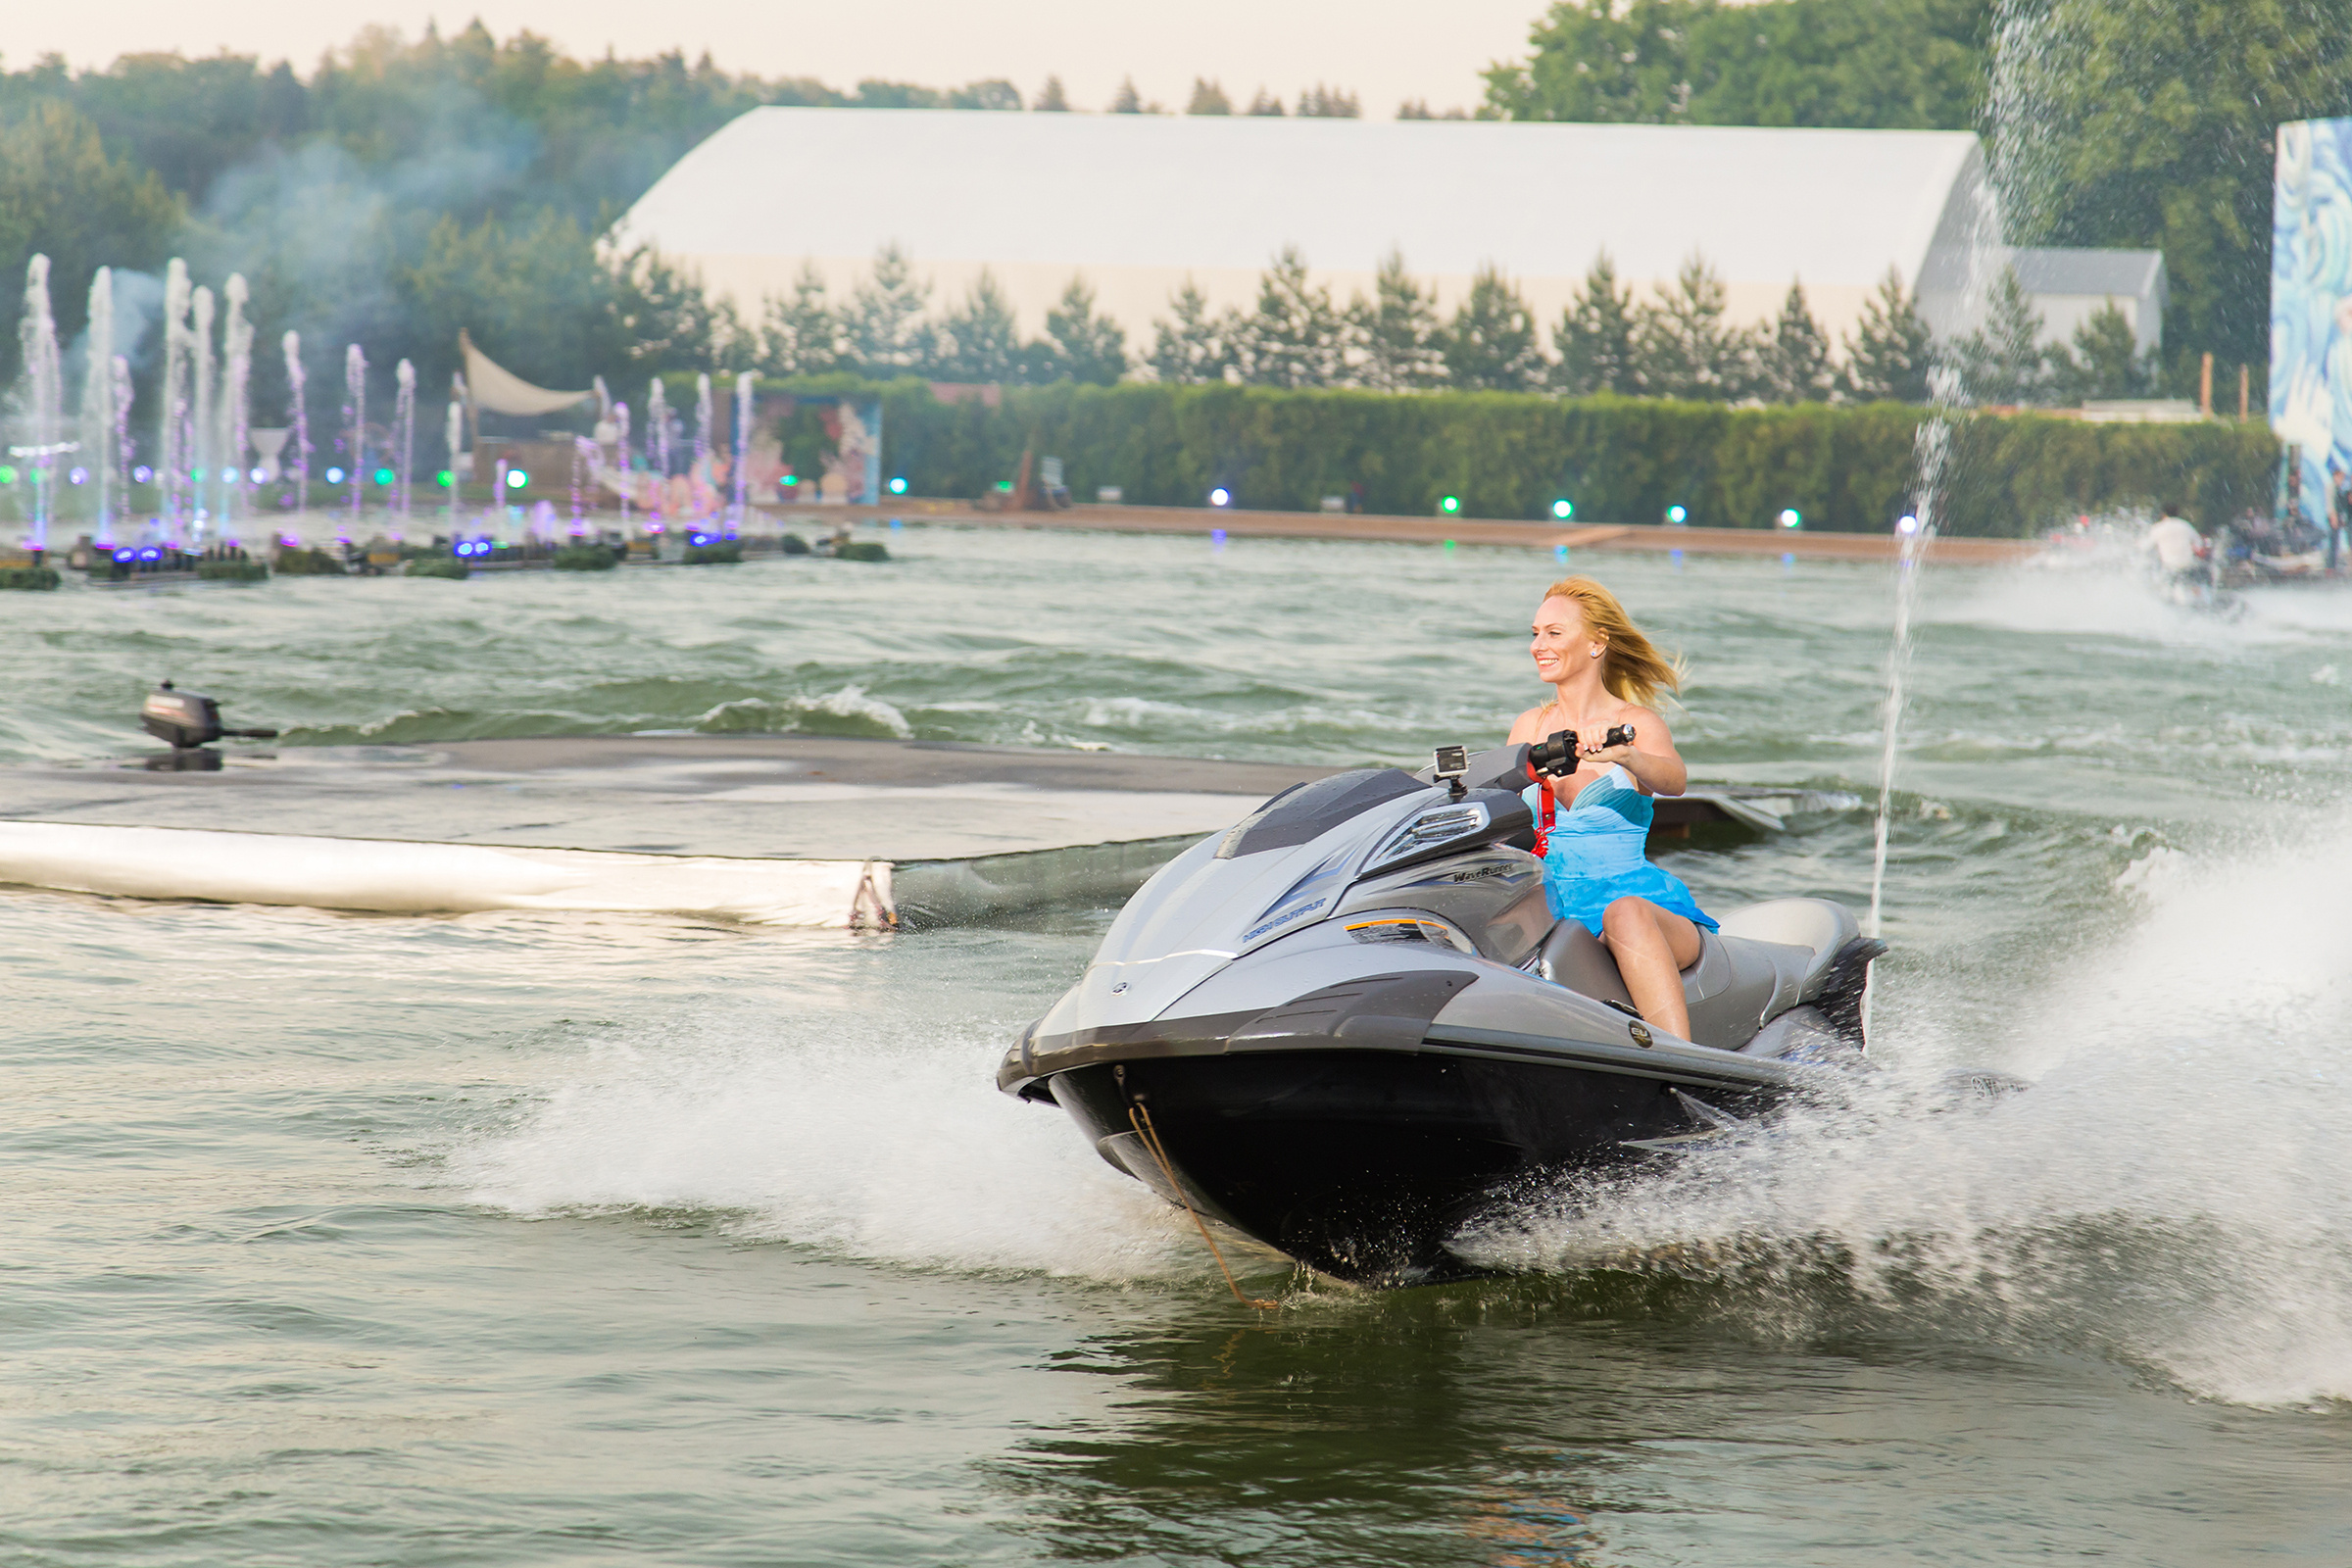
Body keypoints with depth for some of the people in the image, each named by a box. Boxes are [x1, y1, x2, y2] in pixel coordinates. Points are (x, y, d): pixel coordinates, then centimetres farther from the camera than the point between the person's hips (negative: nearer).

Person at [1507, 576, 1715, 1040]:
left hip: (1643, 901, -4)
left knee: (1625, 914, -41)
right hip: (1552, 908, 4)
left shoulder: (1636, 723, 4)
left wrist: (1621, 754, -39)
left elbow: (1673, 778, -18)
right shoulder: (1530, 727, 18)